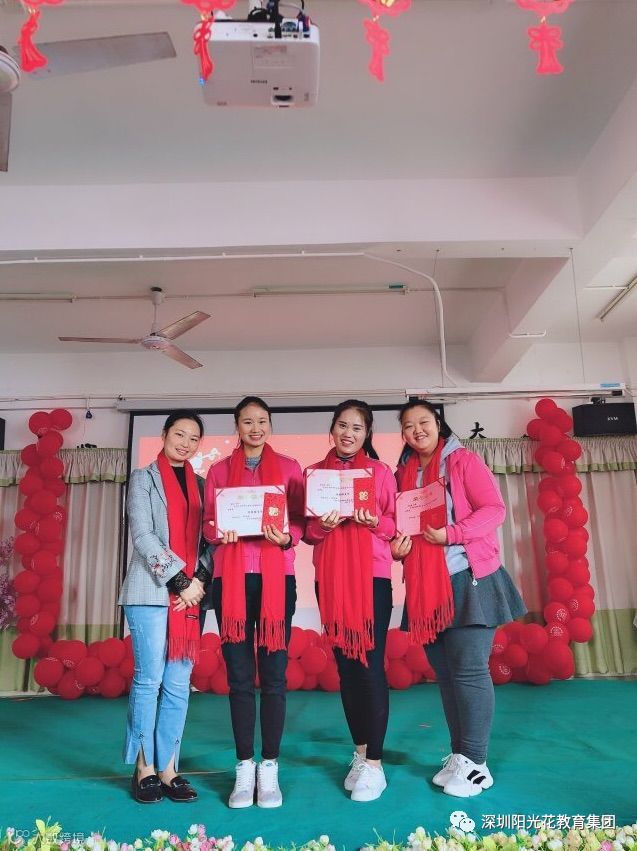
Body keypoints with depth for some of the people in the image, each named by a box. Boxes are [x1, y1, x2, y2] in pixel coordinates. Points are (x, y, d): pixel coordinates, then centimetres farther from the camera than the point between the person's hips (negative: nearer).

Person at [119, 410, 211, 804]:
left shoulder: (200, 484, 16)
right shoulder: (143, 478, 5)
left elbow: (207, 538, 10)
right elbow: (143, 536, -6)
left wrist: (199, 579, -6)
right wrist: (177, 579, -12)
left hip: (191, 593, 4)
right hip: (152, 591, -3)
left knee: (179, 684, 3)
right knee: (150, 679, -2)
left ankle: (168, 769, 11)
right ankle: (145, 768, 10)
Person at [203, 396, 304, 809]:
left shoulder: (288, 467, 10)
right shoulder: (219, 470, 13)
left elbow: (300, 521, 6)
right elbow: (208, 522, 10)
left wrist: (286, 537, -16)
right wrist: (218, 531, -13)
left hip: (276, 577, -1)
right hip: (231, 578, 1)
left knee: (273, 673, 1)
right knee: (239, 674, 4)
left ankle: (270, 767, 12)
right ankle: (245, 768, 14)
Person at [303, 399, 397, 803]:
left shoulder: (381, 472, 3)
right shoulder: (314, 472, 8)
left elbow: (395, 524, 3)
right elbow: (307, 531, 8)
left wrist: (375, 521, -18)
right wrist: (323, 524, -14)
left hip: (373, 575, -3)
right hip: (331, 578, 3)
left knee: (371, 664, -4)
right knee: (345, 664, 10)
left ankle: (375, 763, 6)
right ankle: (360, 753, 25)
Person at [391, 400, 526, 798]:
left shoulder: (464, 461, -3)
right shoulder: (404, 474, 12)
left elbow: (495, 509, -10)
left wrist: (452, 533, -21)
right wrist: (397, 545, -5)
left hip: (469, 579, -5)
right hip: (426, 586, 6)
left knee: (468, 669, -4)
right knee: (445, 672, 12)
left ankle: (475, 763, 9)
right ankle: (459, 756, 25)